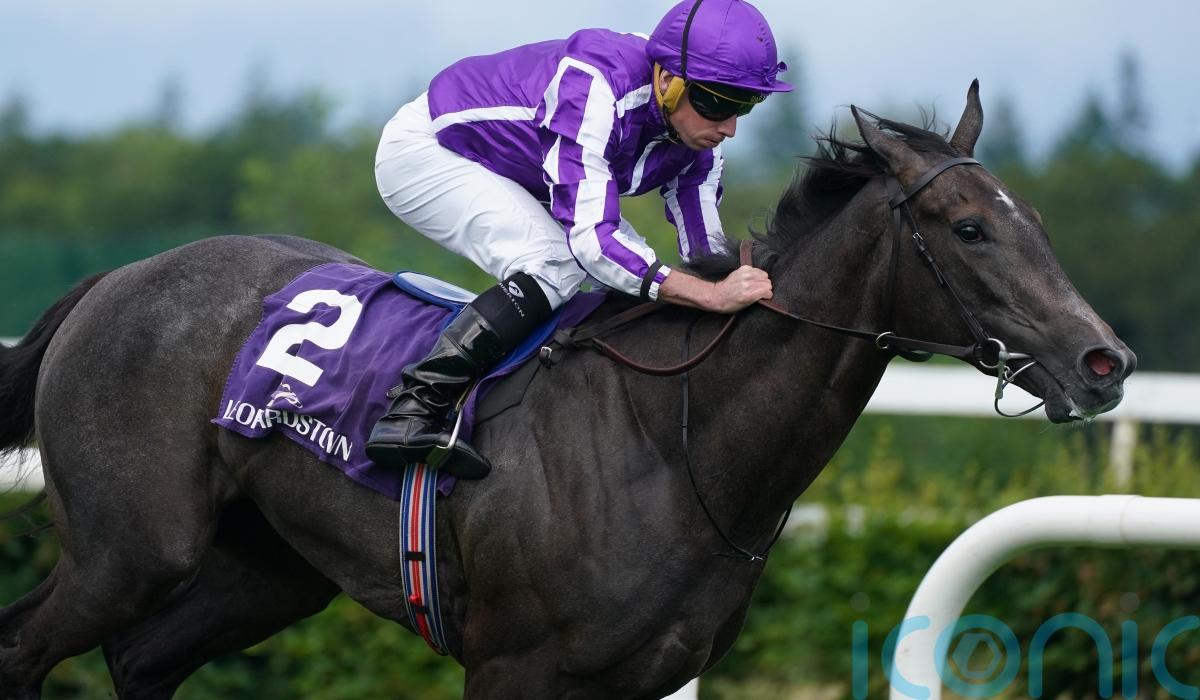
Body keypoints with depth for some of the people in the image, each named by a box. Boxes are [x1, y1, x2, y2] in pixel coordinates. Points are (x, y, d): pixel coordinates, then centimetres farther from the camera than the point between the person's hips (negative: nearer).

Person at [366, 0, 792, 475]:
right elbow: (589, 240, -43)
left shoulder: (699, 150, -12)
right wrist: (715, 296, -46)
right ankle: (412, 410, -31)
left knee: (643, 274, -3)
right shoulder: (594, 88, -37)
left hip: (514, 185, 9)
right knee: (559, 263, -30)